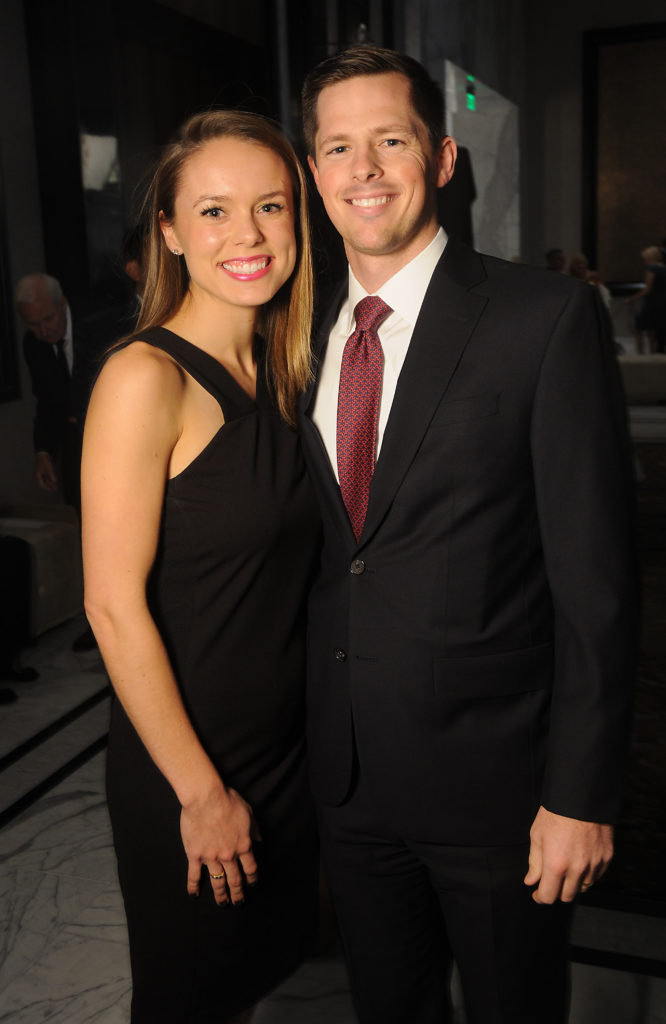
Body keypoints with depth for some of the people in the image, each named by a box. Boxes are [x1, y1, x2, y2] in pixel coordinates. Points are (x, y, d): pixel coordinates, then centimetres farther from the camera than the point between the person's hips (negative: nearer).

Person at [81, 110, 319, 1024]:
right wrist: (202, 792, -15)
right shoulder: (145, 378, -20)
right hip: (183, 766, -6)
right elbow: (115, 607, -21)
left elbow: (283, 566, 7)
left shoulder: (276, 372, 2)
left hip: (287, 745, 6)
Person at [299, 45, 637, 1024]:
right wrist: (308, 740, 8)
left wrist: (581, 795, -13)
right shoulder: (305, 339, 4)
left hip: (494, 776, -4)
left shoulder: (547, 316, -12)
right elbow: (313, 557, 8)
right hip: (346, 776, 5)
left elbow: (595, 575, -14)